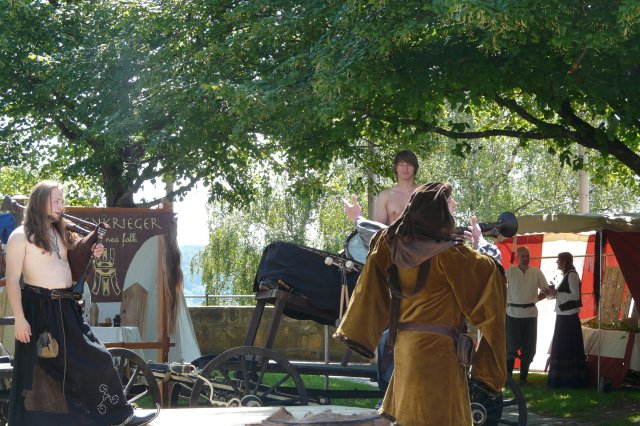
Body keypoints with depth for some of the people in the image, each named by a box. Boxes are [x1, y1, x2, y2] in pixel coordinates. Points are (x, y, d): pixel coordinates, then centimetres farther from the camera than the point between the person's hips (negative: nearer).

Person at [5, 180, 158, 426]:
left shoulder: (61, 234, 18)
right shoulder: (21, 236, -6)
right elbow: (12, 280, -11)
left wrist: (90, 255, 6)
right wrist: (19, 318, -19)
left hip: (66, 309, 7)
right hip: (39, 309, -7)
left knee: (97, 359, 5)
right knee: (37, 374, -1)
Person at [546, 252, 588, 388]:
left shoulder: (572, 275, -14)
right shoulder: (567, 275, 15)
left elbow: (575, 295, -20)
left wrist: (557, 294, -18)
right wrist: (555, 293, 6)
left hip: (569, 316, -10)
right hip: (563, 315, 10)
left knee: (568, 347, -5)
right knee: (561, 347, 12)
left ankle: (572, 379, 0)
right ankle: (562, 379, 17)